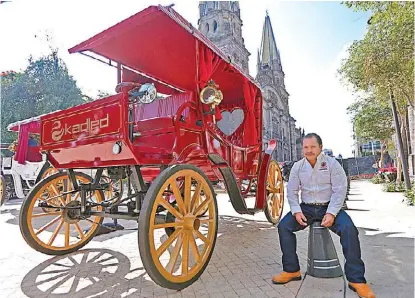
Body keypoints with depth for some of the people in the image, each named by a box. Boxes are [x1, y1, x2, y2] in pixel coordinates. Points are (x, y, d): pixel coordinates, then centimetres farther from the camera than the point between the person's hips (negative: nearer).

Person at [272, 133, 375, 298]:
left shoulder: (332, 163, -6)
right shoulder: (298, 166, 2)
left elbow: (339, 190, -11)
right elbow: (292, 191, 2)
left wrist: (331, 213, -21)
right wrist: (296, 211, -12)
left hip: (329, 207, -2)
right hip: (306, 207, 2)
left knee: (349, 229, -28)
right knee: (284, 226, -17)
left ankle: (356, 279, -13)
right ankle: (292, 270, -4)